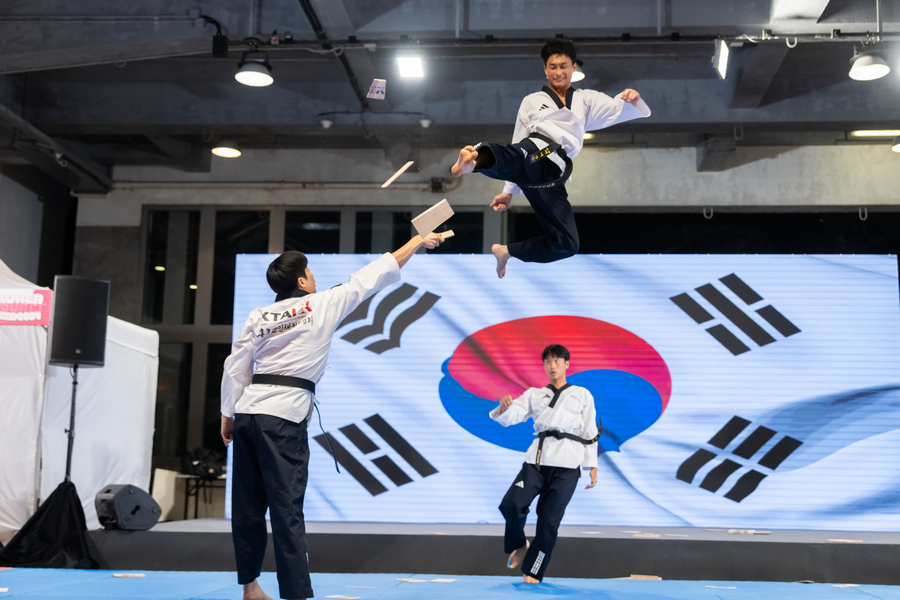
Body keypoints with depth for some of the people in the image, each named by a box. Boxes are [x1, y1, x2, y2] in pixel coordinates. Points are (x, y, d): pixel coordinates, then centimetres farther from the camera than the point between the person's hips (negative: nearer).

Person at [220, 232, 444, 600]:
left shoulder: (258, 317, 11)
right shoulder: (322, 306, 0)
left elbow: (235, 369, 12)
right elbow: (370, 277, 7)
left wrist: (228, 415, 22)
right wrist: (417, 242, 16)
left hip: (247, 411, 6)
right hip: (284, 416, -6)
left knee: (248, 505, 13)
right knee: (286, 510, -9)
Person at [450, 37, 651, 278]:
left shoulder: (586, 99, 28)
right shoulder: (532, 102, 22)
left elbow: (620, 110, 16)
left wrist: (631, 100, -10)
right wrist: (509, 191, 18)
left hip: (552, 177, 4)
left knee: (566, 245, 4)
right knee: (520, 157, -44)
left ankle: (506, 251, 23)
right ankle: (473, 161, -79)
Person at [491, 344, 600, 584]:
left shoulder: (582, 395, 14)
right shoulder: (534, 395, 17)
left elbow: (590, 432, 13)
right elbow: (511, 417, 5)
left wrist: (592, 466, 8)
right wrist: (504, 408, -19)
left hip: (567, 464, -1)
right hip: (538, 458, 2)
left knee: (550, 519, -3)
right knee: (511, 504, -16)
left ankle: (533, 571, 12)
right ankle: (519, 545, 13)